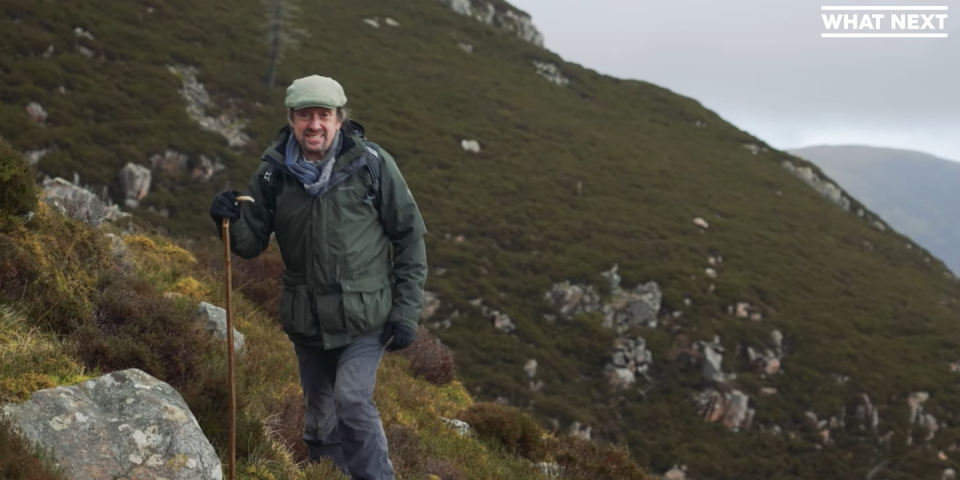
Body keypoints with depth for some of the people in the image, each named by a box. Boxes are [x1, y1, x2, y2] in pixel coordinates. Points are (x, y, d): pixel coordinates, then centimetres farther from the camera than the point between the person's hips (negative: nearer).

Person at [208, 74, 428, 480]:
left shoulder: (372, 164, -11)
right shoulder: (273, 173, -4)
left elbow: (409, 237, -4)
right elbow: (252, 244, 4)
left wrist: (406, 311, -7)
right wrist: (232, 221, -19)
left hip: (364, 316, -3)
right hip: (306, 320, 3)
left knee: (352, 401, -18)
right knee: (319, 415, 16)